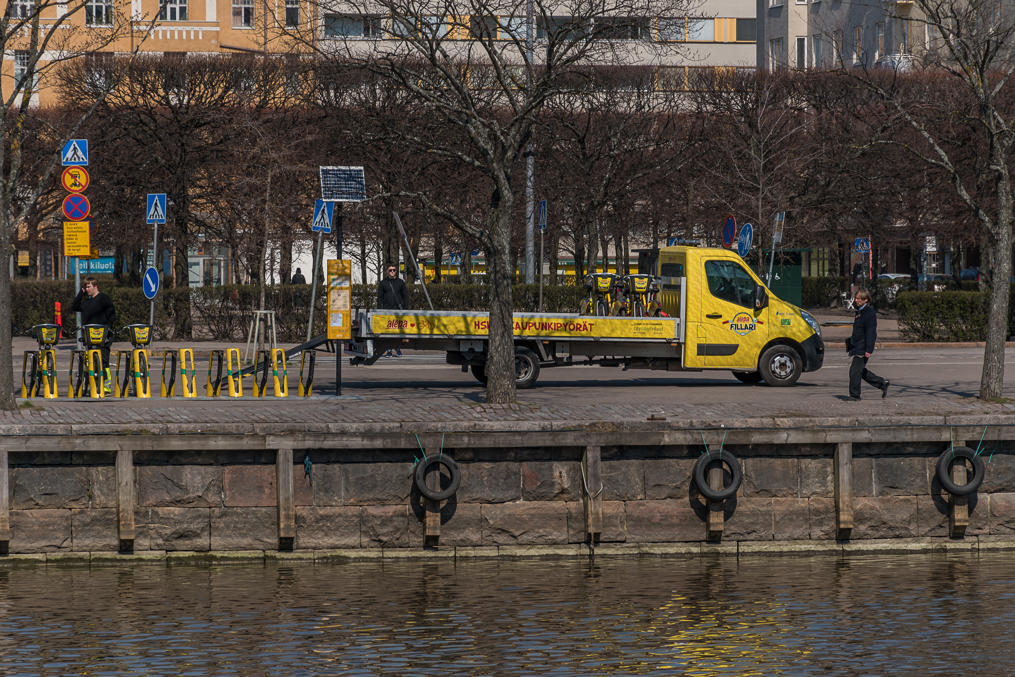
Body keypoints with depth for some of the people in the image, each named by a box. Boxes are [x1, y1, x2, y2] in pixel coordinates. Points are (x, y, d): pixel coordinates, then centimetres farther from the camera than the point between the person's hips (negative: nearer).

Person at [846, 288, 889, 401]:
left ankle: (854, 395, -1)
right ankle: (882, 384, 23)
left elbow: (871, 333, -19)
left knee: (855, 371, -8)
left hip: (862, 349, -10)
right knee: (861, 371, 14)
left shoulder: (869, 313, -15)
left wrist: (868, 350, -23)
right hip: (856, 347, 10)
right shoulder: (859, 312, 15)